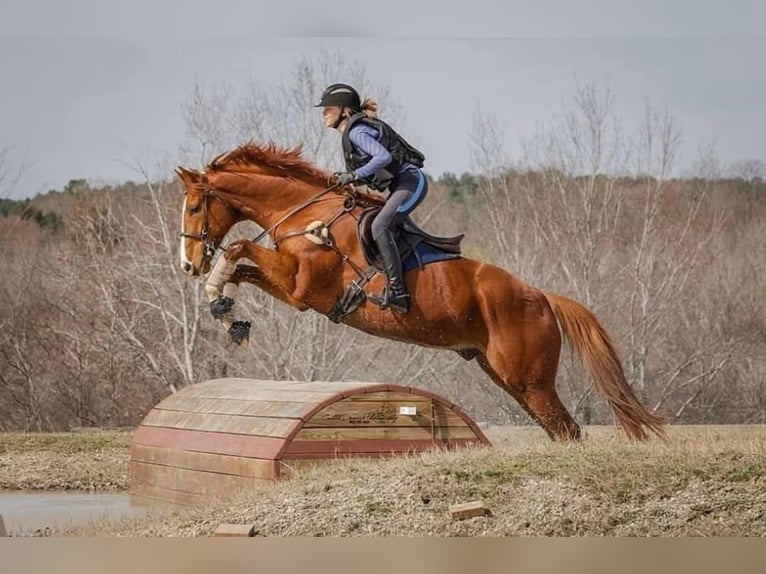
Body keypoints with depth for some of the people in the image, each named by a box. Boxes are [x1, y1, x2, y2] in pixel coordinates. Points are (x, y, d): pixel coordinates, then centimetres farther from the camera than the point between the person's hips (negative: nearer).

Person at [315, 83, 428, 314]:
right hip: (400, 185, 11)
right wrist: (348, 179, 8)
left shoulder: (356, 132, -15)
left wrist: (355, 175, -23)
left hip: (411, 181, -11)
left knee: (379, 226, -26)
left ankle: (396, 292, -30)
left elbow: (384, 157, -28)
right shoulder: (350, 132, 15)